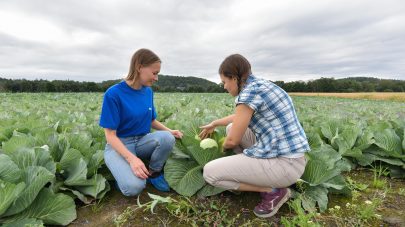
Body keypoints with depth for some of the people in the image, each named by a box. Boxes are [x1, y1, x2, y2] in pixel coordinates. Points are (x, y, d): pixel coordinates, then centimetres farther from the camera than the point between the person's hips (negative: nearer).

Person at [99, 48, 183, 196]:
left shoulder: (148, 91, 1)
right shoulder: (113, 94, -19)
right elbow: (110, 135, -19)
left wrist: (169, 130, -6)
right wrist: (131, 158, -33)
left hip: (142, 141, 5)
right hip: (118, 145, -5)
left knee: (167, 138, -27)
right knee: (134, 187, -29)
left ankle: (154, 172, -1)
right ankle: (123, 173, 6)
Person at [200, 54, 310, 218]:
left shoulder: (250, 91, -17)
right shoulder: (261, 85, 12)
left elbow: (233, 140, -13)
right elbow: (240, 116, 29)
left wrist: (224, 145, 11)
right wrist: (214, 124, 38)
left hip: (282, 164, -10)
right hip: (286, 155, 10)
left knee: (209, 173, -7)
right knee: (232, 127, 20)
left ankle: (273, 191, 1)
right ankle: (267, 180, 18)